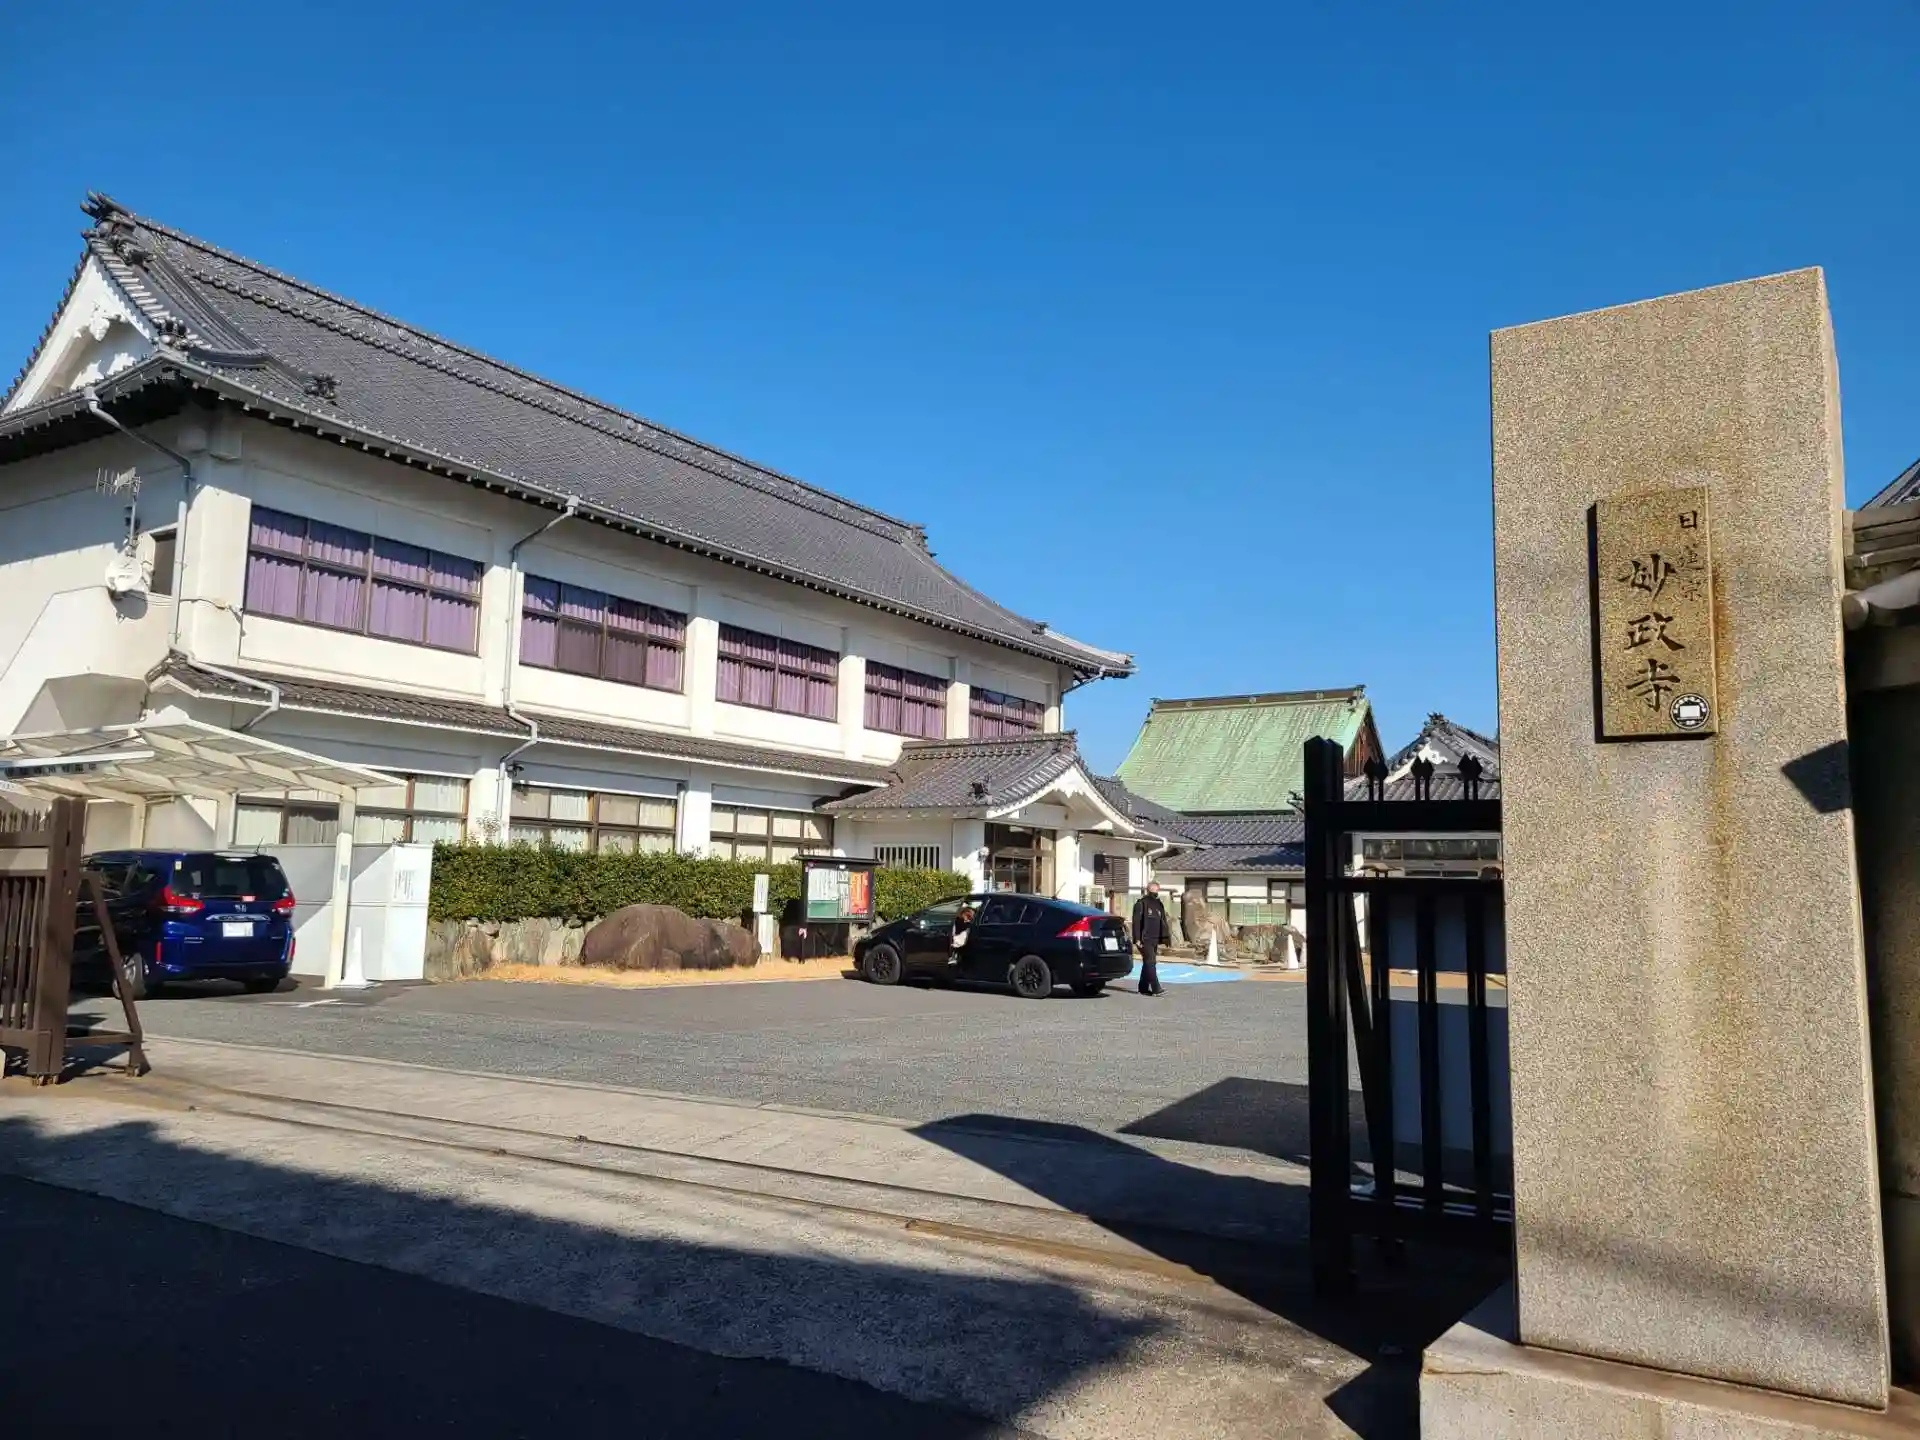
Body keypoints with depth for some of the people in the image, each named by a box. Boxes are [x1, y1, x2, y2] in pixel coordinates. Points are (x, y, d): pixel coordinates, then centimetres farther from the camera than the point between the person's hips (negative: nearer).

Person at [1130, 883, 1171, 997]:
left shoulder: (1159, 905, 16)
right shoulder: (1141, 904, -6)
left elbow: (1163, 922, 17)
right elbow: (1136, 922, -11)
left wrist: (1165, 937, 6)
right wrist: (1137, 939, -16)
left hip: (1154, 940, 7)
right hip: (1145, 940, -7)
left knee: (1148, 964, 11)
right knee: (1150, 963, -13)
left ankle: (1143, 987, 18)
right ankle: (1156, 989, -17)